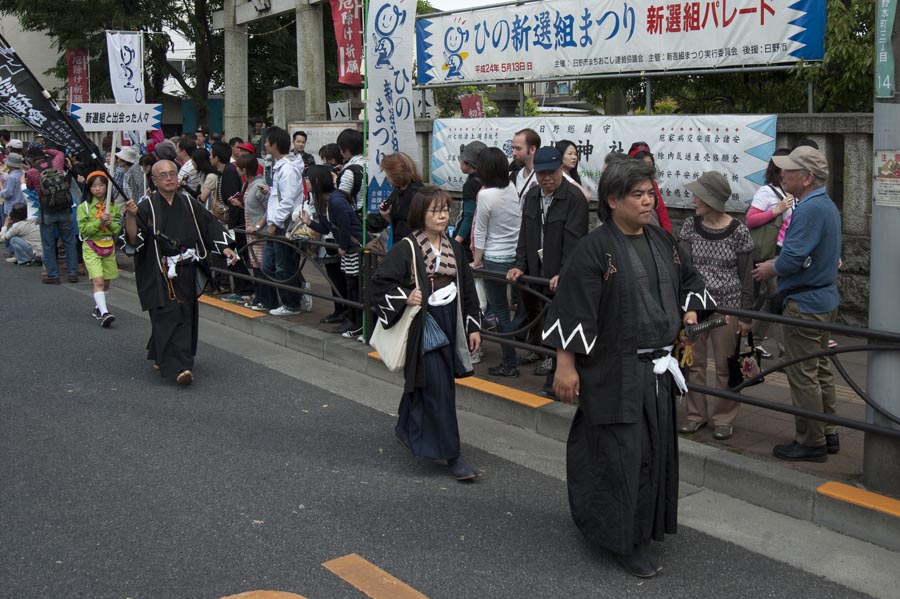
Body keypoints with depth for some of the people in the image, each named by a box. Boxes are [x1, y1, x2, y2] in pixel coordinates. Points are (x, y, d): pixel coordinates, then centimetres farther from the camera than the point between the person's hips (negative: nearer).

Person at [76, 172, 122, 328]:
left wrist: (110, 223, -16)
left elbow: (118, 228, 4)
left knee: (106, 281, 12)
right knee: (98, 281, -16)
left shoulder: (113, 206, 5)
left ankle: (98, 308, 32)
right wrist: (99, 221, -22)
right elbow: (83, 229, -12)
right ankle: (104, 313, -24)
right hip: (91, 247, -4)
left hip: (109, 246, 4)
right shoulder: (84, 207, -5)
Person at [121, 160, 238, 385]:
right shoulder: (147, 208, -6)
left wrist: (225, 248, 2)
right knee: (169, 317, -11)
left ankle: (161, 358, 32)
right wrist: (130, 217, -29)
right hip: (160, 274, -5)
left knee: (185, 316, 12)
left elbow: (210, 225, 13)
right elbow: (133, 240, -13)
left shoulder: (188, 204, 7)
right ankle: (177, 367, -13)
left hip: (186, 273, 5)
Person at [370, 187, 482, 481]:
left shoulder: (454, 248, 7)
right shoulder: (406, 249, -11)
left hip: (450, 325, 6)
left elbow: (467, 289, 12)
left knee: (422, 383, 19)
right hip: (422, 327, -6)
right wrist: (404, 298, -22)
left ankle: (406, 428, 41)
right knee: (438, 390, -7)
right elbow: (379, 282, -9)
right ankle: (451, 455, -1)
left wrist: (473, 326, 10)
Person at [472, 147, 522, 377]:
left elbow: (480, 232, -7)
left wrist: (477, 260, 2)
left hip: (495, 259, -6)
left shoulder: (485, 195, -17)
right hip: (515, 255, 6)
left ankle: (510, 363, 11)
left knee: (501, 311, 4)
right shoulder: (512, 188, 0)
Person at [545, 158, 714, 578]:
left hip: (658, 367, 7)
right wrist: (566, 364, -18)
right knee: (621, 452, -1)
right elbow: (573, 308, -16)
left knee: (656, 448, 15)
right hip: (614, 372, -7)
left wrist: (690, 309, 7)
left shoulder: (663, 241, 8)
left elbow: (690, 279, 25)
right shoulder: (595, 248, -14)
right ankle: (625, 538, 13)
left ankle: (646, 524, 34)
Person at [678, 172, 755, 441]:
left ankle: (724, 418, 18)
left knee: (725, 366, 4)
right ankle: (695, 414, 23)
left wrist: (746, 315, -3)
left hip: (727, 306, -3)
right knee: (693, 361, 9)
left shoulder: (738, 232, -8)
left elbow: (746, 276, -3)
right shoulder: (690, 226, 1)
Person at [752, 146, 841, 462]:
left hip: (804, 304, -10)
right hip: (825, 299, 10)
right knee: (820, 370, 18)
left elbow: (793, 258, -27)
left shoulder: (809, 210, -22)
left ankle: (811, 443, 8)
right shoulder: (827, 204, 11)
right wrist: (777, 265, 9)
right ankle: (828, 434, 28)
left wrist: (771, 268, -7)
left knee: (803, 375, -1)